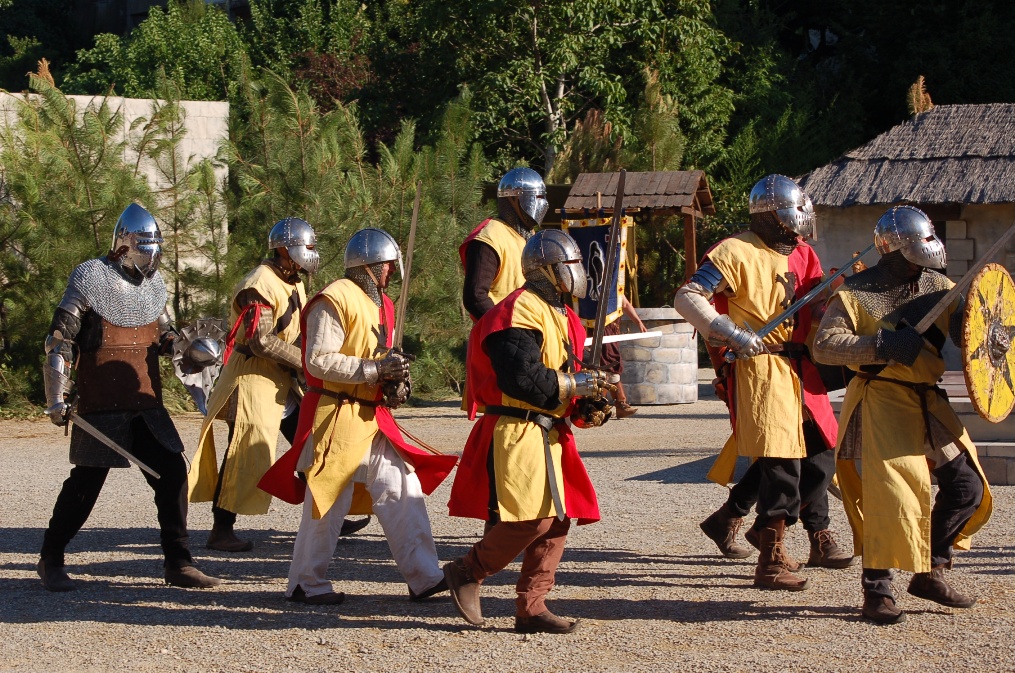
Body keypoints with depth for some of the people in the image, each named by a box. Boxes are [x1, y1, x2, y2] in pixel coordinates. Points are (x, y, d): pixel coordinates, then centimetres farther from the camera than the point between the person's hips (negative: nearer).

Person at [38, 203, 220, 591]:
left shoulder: (153, 283, 11)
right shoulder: (91, 279, -8)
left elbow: (163, 335, 22)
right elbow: (59, 340, -7)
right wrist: (57, 398, -12)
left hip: (148, 407, 6)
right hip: (101, 410, -6)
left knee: (173, 474, -1)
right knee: (85, 483, 1)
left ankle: (178, 563, 6)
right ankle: (51, 560, 18)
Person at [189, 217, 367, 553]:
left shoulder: (293, 285, 14)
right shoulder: (260, 285, -18)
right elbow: (261, 340, -24)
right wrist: (303, 362, -21)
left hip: (282, 379, 10)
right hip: (252, 377, -10)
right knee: (247, 454, -11)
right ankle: (221, 530, -6)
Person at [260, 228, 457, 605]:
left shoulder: (380, 304, 16)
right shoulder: (335, 301, -14)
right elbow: (318, 361, -20)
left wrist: (393, 381, 4)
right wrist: (374, 369, -22)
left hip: (372, 416, 9)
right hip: (336, 416, -9)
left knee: (403, 491, 4)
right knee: (328, 499, -2)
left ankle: (424, 577, 6)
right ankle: (305, 583, 9)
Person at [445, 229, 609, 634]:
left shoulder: (559, 316, 20)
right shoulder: (520, 313, -13)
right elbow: (522, 379, -23)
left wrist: (587, 410, 3)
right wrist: (577, 384, -14)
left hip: (548, 434, 10)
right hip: (516, 433, -10)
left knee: (555, 523, 6)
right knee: (531, 519, -15)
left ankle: (531, 609, 11)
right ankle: (466, 574, 4)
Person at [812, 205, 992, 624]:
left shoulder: (937, 288, 8)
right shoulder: (857, 292, -7)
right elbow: (824, 345, -15)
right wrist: (881, 345, -25)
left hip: (929, 403, 6)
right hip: (882, 404, -6)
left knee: (967, 487, 6)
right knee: (891, 493, -14)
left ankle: (930, 573, 21)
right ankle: (876, 591, -3)